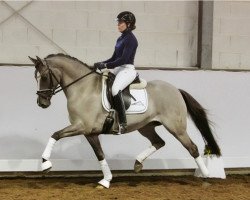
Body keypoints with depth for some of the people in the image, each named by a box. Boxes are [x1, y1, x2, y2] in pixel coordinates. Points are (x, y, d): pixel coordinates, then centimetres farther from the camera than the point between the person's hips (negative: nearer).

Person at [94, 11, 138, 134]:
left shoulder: (131, 39, -11)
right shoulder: (120, 39, 16)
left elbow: (123, 59, -20)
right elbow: (114, 58, 20)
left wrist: (106, 65, -20)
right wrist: (102, 64, 3)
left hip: (127, 70, -10)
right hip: (118, 69, 10)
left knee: (115, 89, -35)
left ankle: (122, 123, -34)